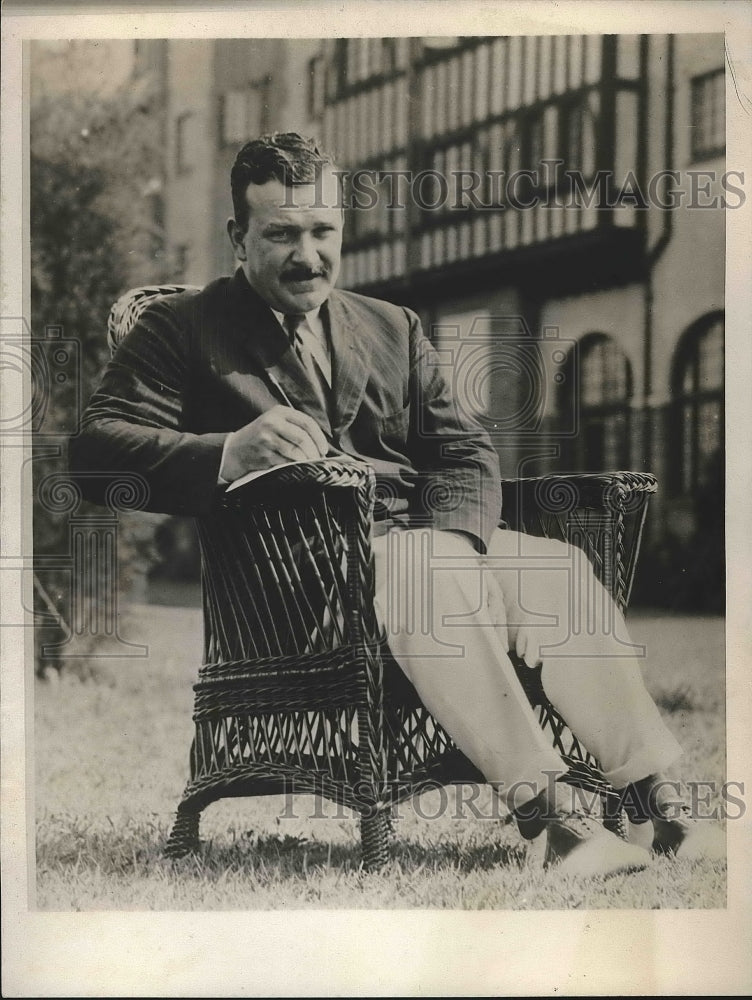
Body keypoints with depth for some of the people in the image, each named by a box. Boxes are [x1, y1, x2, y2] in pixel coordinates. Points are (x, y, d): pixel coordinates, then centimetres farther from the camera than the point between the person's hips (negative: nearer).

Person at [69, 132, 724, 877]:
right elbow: (95, 445, -6)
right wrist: (231, 452, -25)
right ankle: (544, 815, -38)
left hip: (429, 543, 5)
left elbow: (465, 452, 15)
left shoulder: (392, 328, 24)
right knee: (432, 576, -35)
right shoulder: (182, 329, 9)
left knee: (558, 568, -22)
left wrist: (454, 537, -9)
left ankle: (652, 803, -23)